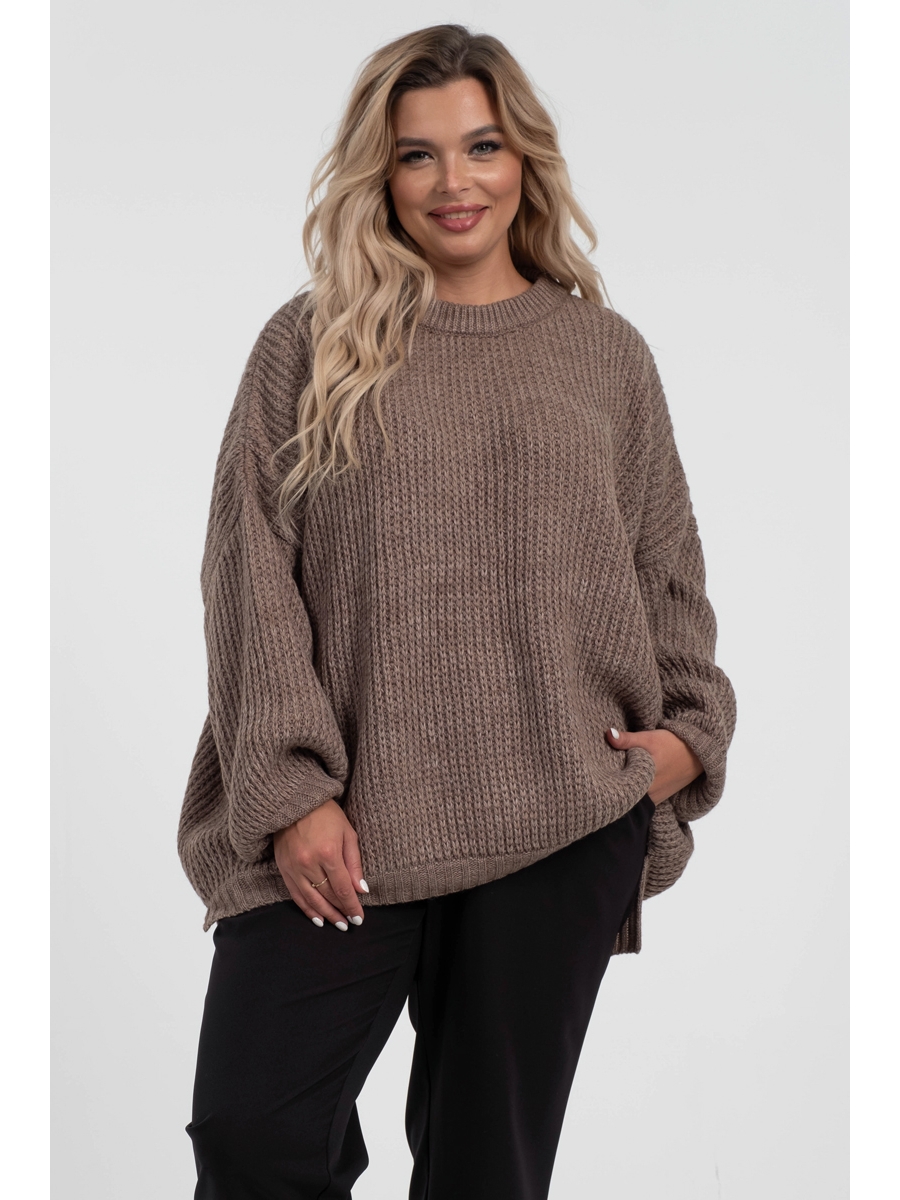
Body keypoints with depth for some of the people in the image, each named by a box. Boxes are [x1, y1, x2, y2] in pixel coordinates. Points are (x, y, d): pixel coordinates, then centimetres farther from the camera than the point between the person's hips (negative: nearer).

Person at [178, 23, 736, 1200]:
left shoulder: (606, 352, 11)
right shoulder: (309, 347, 5)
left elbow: (668, 569, 15)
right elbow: (251, 577, -1)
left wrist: (689, 727, 0)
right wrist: (291, 791, -9)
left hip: (561, 831, 1)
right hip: (345, 820, -1)